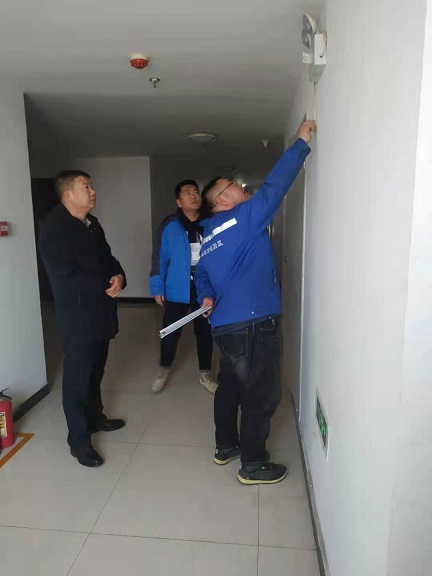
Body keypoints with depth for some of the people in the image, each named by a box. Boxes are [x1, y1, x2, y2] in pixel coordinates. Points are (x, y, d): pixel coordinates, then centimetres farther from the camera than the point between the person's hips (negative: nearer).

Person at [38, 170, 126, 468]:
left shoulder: (93, 223, 13)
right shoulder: (54, 227, -13)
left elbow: (107, 257, 15)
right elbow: (65, 274, -21)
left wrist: (119, 276, -7)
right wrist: (105, 286, -16)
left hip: (101, 309, 8)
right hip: (78, 313, -8)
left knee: (96, 370, 19)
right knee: (78, 376, 1)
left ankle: (94, 417, 38)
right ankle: (79, 439, 14)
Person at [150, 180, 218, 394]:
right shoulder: (169, 226, -5)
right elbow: (159, 258, -4)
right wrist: (157, 287, -7)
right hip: (177, 289, -1)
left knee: (204, 332, 13)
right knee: (171, 332, 9)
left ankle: (205, 373, 31)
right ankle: (164, 369, 34)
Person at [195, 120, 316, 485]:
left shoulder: (210, 234, 16)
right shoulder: (244, 217, -9)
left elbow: (202, 272, 22)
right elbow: (275, 184, -10)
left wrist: (206, 297, 6)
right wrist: (302, 143, -1)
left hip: (226, 324, 9)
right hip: (253, 323, -9)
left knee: (231, 386, 20)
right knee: (262, 395, 4)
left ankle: (226, 446, 36)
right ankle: (254, 465, 18)